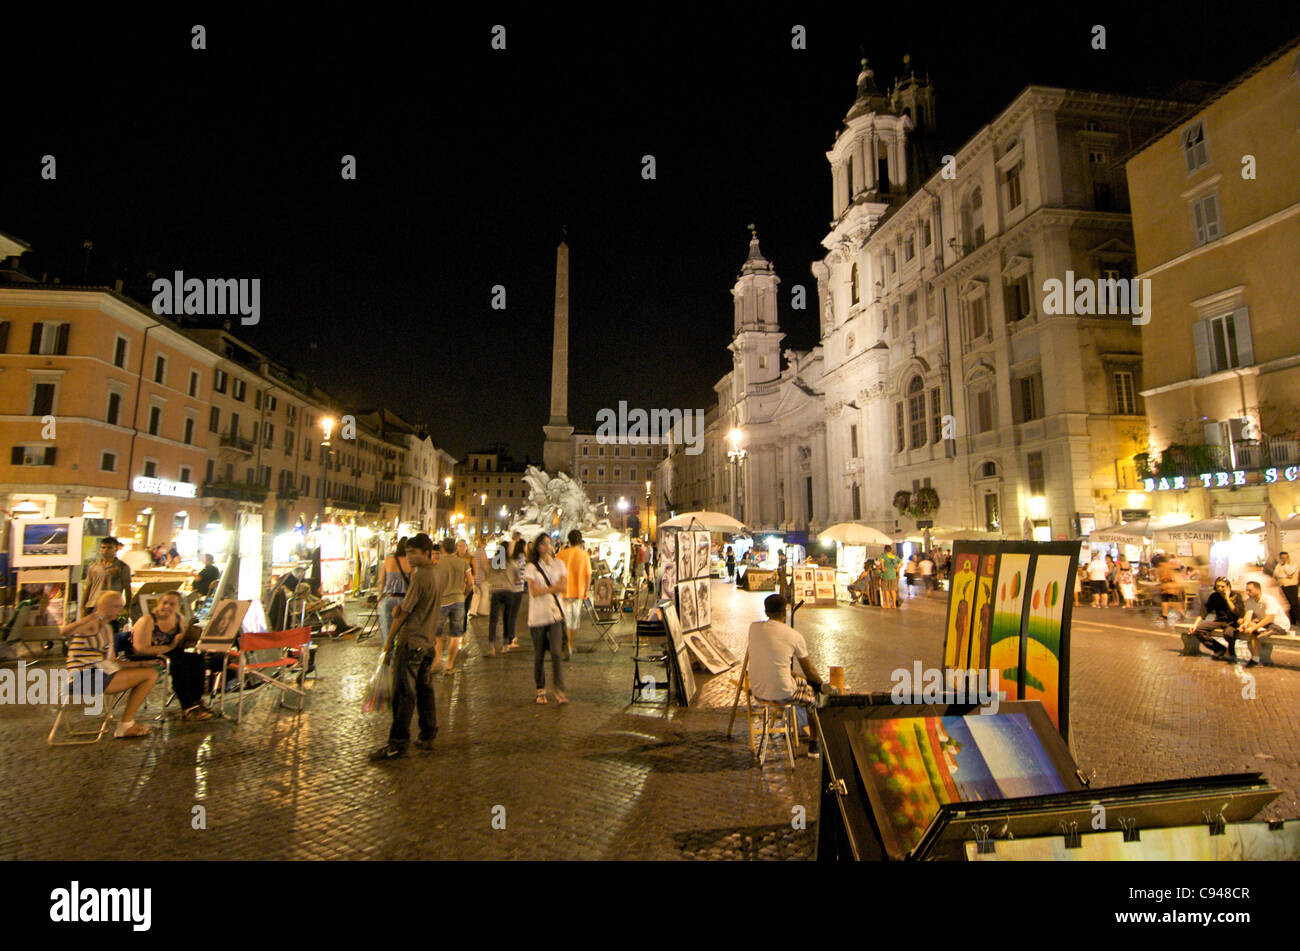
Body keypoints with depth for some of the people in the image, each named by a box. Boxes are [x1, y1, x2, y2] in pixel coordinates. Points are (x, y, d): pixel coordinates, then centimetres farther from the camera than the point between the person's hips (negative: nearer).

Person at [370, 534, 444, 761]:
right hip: (429, 641, 8)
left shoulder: (420, 577, -18)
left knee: (404, 693, -2)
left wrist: (389, 640, -4)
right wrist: (400, 607, 3)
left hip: (411, 641, -8)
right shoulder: (440, 574, 7)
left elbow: (403, 613, -13)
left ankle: (398, 743, 4)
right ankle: (428, 736, 22)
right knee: (425, 689, 15)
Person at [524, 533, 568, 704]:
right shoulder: (531, 567, 1)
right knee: (539, 654, 6)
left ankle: (559, 691, -5)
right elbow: (534, 591, -10)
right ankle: (541, 690, 20)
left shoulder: (559, 564, 10)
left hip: (555, 614, 1)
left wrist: (544, 589, -10)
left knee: (556, 652, -9)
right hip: (538, 616, -1)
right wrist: (554, 587, -9)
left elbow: (564, 587, -1)